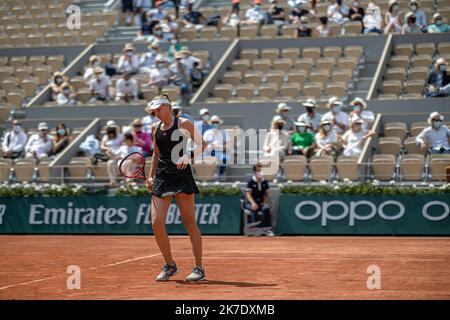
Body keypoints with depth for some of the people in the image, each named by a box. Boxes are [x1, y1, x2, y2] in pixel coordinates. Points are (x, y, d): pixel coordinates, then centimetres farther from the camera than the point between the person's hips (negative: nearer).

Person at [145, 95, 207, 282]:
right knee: (157, 223, -5)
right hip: (161, 177, 5)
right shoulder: (155, 128, 14)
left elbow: (202, 145, -3)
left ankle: (199, 268, 2)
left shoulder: (184, 124, -2)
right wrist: (151, 176, 16)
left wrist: (188, 157, -19)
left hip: (181, 175, -5)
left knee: (189, 222, -3)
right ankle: (169, 266, 11)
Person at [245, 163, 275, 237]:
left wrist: (265, 202, -6)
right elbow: (248, 194, -11)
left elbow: (267, 194, 12)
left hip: (261, 203, 3)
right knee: (254, 209, -37)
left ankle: (267, 228, -27)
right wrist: (253, 203, -26)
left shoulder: (265, 182, 5)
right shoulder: (251, 182, -6)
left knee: (266, 208, -30)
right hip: (250, 203, -3)